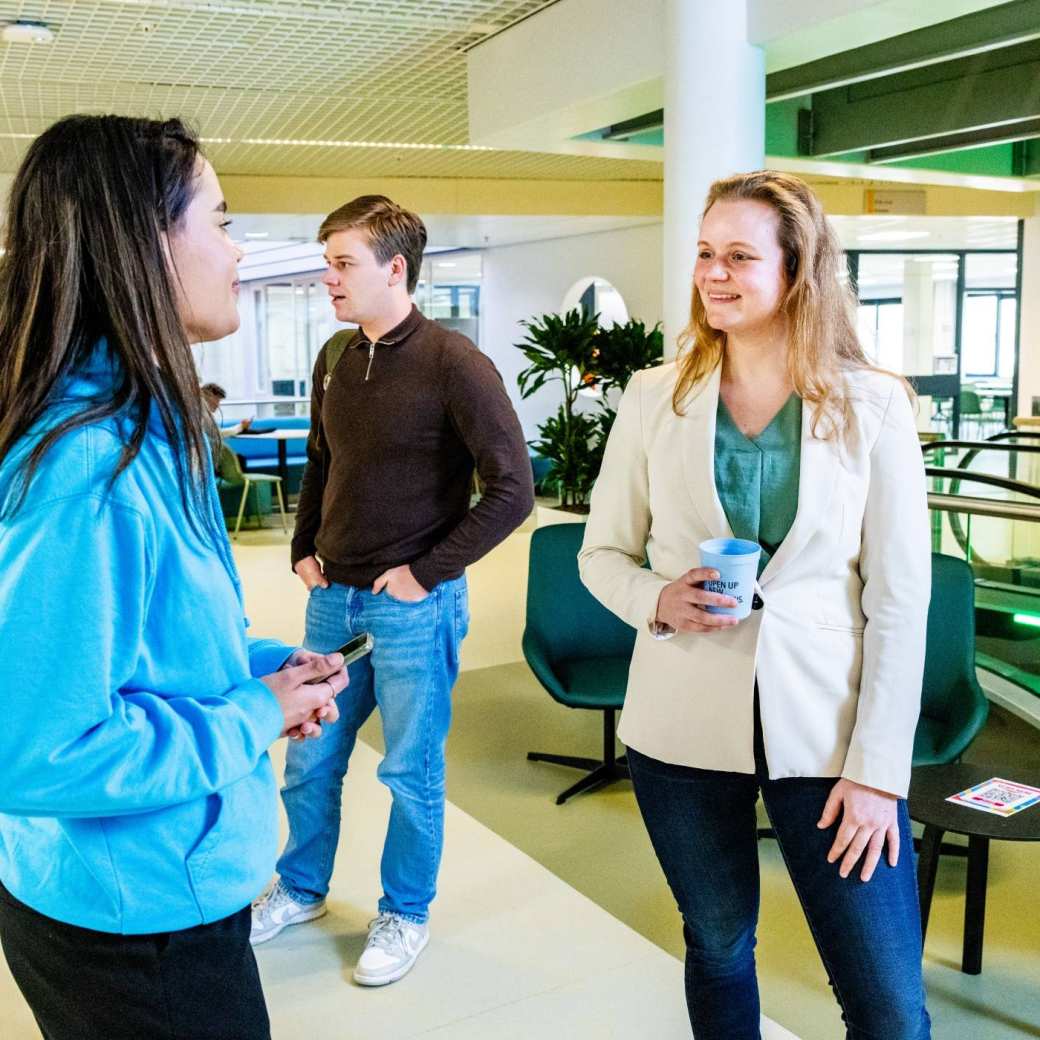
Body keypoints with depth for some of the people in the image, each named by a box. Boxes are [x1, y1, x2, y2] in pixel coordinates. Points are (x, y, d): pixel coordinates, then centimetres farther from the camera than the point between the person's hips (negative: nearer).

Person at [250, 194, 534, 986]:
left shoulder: (453, 363, -15)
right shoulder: (334, 358, 5)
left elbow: (513, 488, -17)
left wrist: (427, 571, -15)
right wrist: (305, 550, 8)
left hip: (413, 604, -6)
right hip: (333, 596, 6)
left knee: (412, 770, 9)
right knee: (309, 760, 17)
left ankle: (406, 915, 30)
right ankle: (301, 889, 40)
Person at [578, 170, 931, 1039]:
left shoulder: (873, 405, -4)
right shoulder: (654, 398, 0)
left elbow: (899, 599, -3)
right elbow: (603, 553, 7)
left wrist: (878, 768, -7)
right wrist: (657, 601, -15)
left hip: (825, 729, -1)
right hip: (685, 727, 2)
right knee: (718, 950, 18)